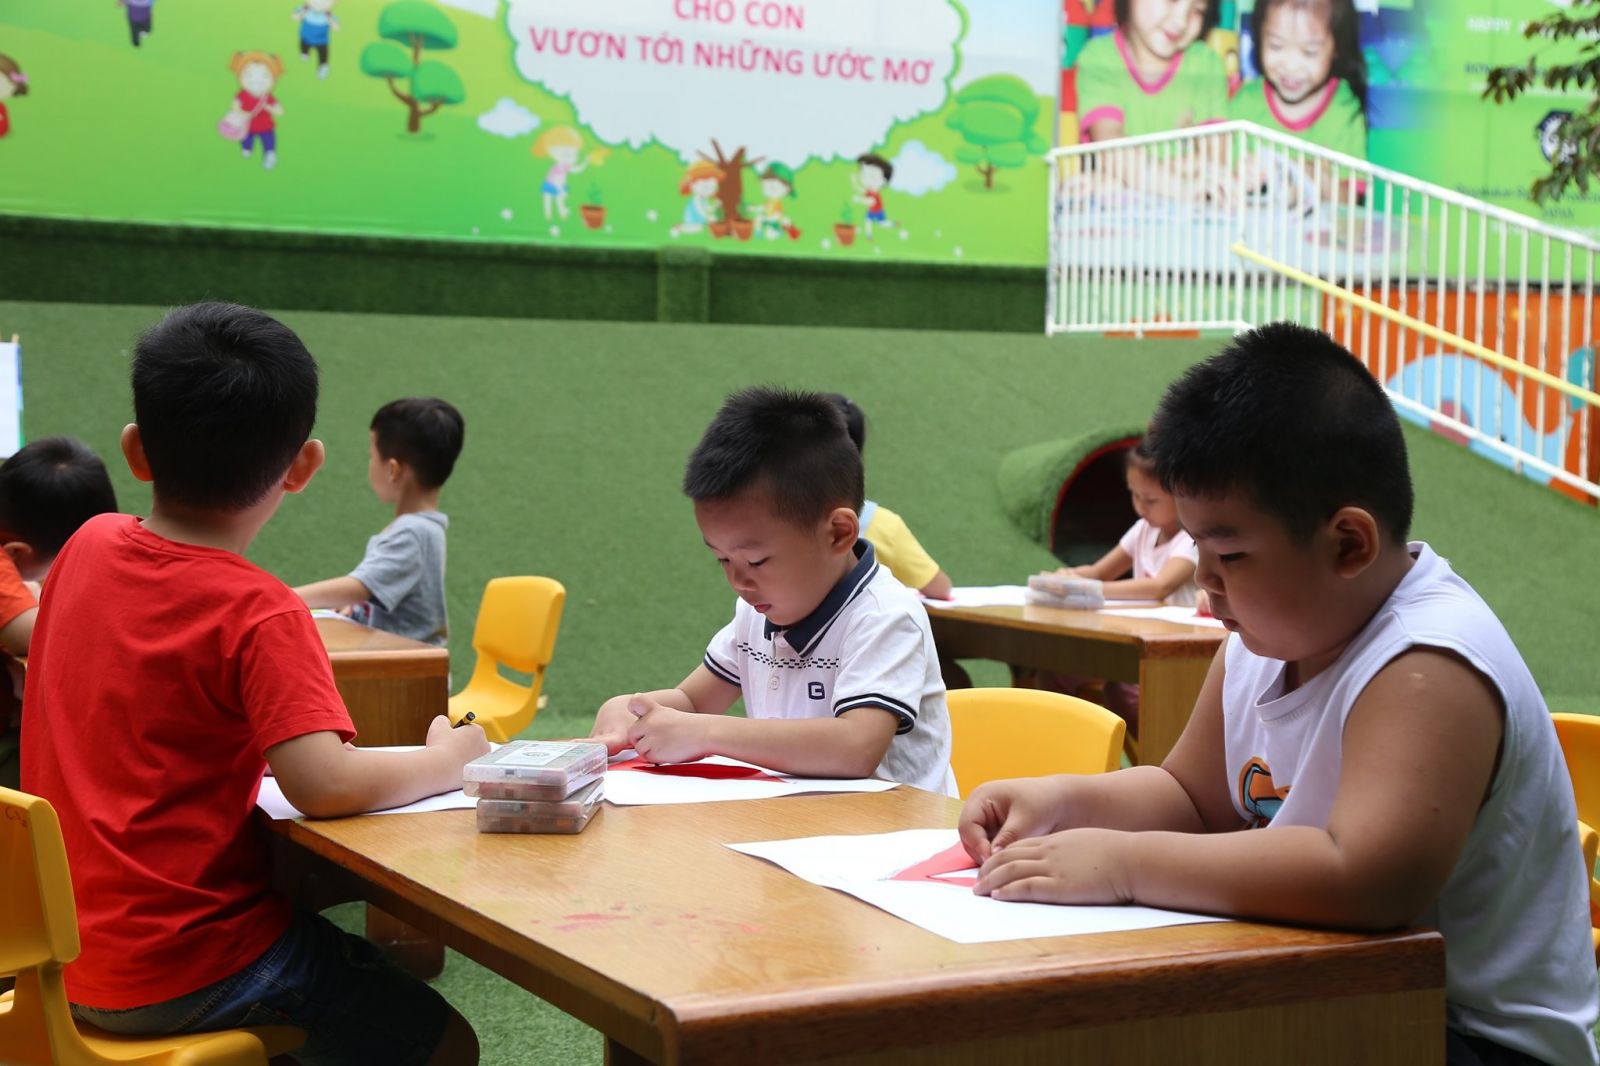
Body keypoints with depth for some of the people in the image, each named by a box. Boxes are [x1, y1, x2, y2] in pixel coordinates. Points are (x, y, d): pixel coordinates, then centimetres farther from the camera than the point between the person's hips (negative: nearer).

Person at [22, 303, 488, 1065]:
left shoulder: (88, 546, 1)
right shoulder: (260, 616, -21)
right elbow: (323, 785, -29)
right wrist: (449, 759, -13)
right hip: (184, 968, -8)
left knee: (369, 967, 26)